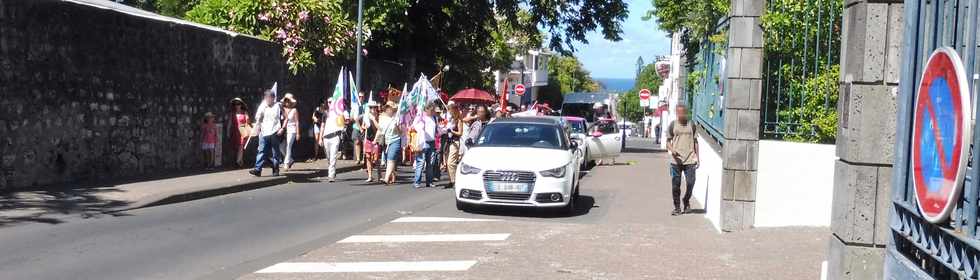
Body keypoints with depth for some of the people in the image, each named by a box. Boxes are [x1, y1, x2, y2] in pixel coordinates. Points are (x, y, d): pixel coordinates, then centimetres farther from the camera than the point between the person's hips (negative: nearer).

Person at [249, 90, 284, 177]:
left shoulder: (278, 106, 1)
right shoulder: (262, 107, 9)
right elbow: (258, 119, 11)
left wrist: (282, 128, -9)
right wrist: (257, 128, -1)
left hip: (274, 133, -3)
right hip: (264, 133, 3)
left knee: (275, 152, 5)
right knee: (262, 151, -3)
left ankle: (276, 170, 13)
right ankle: (258, 170, -6)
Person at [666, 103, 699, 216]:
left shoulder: (692, 125, 8)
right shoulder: (672, 125, 5)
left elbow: (695, 142, 13)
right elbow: (668, 142, 7)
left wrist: (697, 157, 7)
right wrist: (672, 150, -14)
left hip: (690, 160, 0)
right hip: (676, 160, 0)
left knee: (690, 182, -5)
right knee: (676, 184, 2)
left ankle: (686, 202, 21)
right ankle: (677, 207, 12)